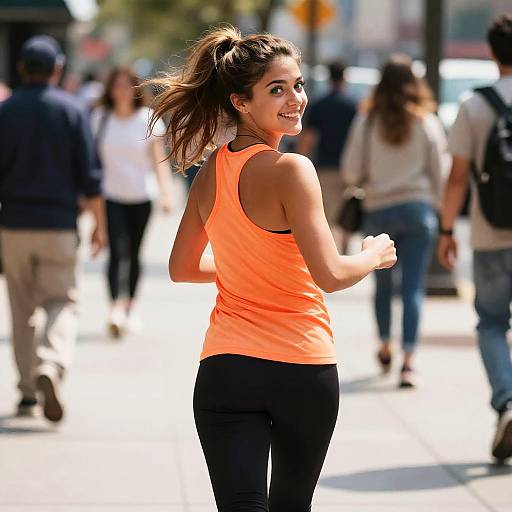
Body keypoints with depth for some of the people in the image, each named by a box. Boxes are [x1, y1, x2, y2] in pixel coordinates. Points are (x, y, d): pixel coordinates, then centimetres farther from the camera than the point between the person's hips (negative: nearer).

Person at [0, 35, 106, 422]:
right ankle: (51, 368, -23)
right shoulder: (72, 111, -2)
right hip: (59, 225, -1)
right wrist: (99, 225, 5)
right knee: (63, 303, 4)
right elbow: (89, 176, -3)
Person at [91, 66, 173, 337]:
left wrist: (166, 192, -13)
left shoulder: (147, 119, 1)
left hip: (141, 196, 1)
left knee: (133, 254, 11)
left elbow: (159, 158, -1)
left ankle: (130, 308, 25)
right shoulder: (100, 118, 2)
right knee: (117, 251, -17)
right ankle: (116, 307, -27)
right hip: (110, 195, -1)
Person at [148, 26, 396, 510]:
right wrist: (374, 255, 0)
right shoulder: (289, 170, -15)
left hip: (224, 373, 4)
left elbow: (182, 267, 18)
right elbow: (330, 275, -20)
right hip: (303, 369, -4)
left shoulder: (210, 171, 5)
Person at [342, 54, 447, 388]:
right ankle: (408, 361, -10)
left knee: (383, 283, 18)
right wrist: (437, 212, 13)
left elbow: (351, 172, -2)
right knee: (413, 287, -1)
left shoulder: (367, 123, -3)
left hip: (378, 209, 1)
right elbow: (439, 172, 1)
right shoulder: (428, 123, -3)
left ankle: (385, 348, 31)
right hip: (418, 209, -1)